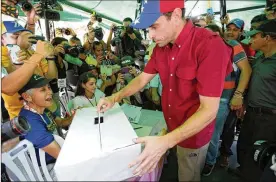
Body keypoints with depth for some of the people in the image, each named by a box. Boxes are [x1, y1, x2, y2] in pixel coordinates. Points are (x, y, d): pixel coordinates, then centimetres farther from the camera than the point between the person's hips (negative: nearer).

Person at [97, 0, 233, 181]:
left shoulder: (210, 45, -28)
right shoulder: (161, 47, -3)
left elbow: (209, 109, -30)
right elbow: (142, 79, 5)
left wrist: (165, 141, -37)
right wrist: (114, 98, -8)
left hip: (193, 133, -6)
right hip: (171, 126, 6)